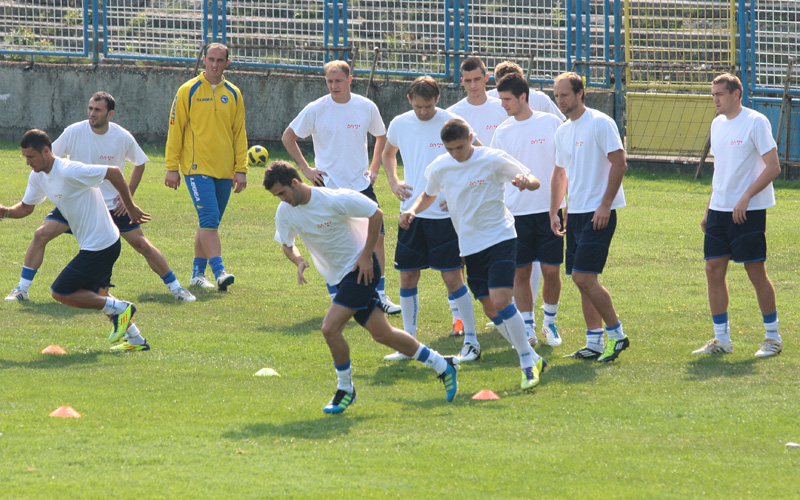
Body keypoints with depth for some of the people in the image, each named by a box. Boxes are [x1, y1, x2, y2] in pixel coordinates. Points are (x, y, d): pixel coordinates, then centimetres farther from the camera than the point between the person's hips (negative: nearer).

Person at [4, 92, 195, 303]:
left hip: (113, 204, 0)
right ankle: (22, 288, -3)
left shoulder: (123, 138, -11)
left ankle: (175, 287, 13)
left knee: (142, 244, -3)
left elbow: (140, 163, 8)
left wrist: (128, 195, 0)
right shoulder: (74, 132, -13)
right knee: (41, 234, -15)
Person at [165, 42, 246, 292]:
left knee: (210, 222, 9)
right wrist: (172, 167, -4)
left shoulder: (233, 94, 10)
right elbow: (175, 129, 0)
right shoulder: (188, 91, -1)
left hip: (224, 170, 4)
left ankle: (198, 272, 17)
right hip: (197, 167, -4)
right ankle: (219, 271, -22)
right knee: (209, 219, -16)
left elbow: (240, 134, 13)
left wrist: (241, 169, 6)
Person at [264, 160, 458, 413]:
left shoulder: (334, 200, -21)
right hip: (340, 277, 7)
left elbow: (376, 214, -12)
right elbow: (287, 245, 11)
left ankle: (345, 390, 1)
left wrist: (366, 255, -13)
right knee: (382, 333, 7)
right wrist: (299, 261, -12)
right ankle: (442, 365, 22)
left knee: (330, 328, -19)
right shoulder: (285, 212, -4)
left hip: (360, 269, -7)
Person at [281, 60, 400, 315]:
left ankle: (380, 296, 10)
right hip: (329, 186, -2)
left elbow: (381, 136, 19)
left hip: (361, 185, 2)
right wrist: (305, 168, 0)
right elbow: (288, 137, 5)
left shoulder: (366, 107, 0)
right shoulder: (316, 110, -6)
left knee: (376, 237, -1)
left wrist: (374, 168, 9)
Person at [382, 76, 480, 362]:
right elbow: (388, 153, 26)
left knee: (452, 277, -6)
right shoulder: (400, 125, 5)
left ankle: (471, 341, 3)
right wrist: (394, 182, 9)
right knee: (407, 277, 6)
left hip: (444, 214, -4)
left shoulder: (451, 124, -8)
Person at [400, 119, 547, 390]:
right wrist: (413, 210, 2)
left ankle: (529, 362, -9)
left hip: (500, 237, -5)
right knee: (492, 309, 3)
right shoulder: (439, 168, 3)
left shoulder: (494, 160, -9)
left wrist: (525, 182, -27)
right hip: (469, 245, 5)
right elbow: (429, 195, 23)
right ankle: (532, 360, 15)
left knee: (501, 301, -20)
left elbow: (534, 181, -2)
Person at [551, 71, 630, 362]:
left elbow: (619, 164, -14)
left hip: (598, 213, -8)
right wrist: (554, 212, 16)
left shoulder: (600, 123, -9)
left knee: (585, 278, -14)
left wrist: (605, 205, -18)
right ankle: (594, 343, 11)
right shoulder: (562, 133, 14)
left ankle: (616, 334, -3)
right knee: (580, 279, 6)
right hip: (575, 214, 8)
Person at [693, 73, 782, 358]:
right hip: (720, 209, 7)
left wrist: (746, 198, -21)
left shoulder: (755, 122, -10)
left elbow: (773, 167, -14)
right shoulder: (717, 124, 13)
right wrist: (708, 210, 17)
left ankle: (773, 337, 9)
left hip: (748, 211, -7)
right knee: (714, 269, 3)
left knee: (756, 271, -3)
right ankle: (721, 340, 10)